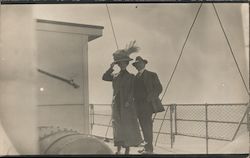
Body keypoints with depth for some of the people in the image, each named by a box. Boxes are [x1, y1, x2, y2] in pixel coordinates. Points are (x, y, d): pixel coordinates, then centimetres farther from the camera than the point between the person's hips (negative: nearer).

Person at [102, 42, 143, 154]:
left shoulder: (131, 77, 1)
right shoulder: (115, 76, 11)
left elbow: (132, 91, -6)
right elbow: (104, 77, -1)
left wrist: (128, 101, -17)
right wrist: (111, 68, -8)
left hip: (127, 105, -3)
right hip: (116, 104, 3)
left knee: (128, 126, -1)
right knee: (117, 126, 5)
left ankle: (127, 149, 7)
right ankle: (118, 149, 12)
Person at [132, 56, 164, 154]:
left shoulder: (151, 75, 2)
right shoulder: (135, 77, 17)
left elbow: (159, 88, -2)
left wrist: (149, 98, -14)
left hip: (147, 104, -6)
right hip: (139, 105, 6)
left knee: (147, 125, -12)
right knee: (144, 126, 8)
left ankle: (149, 148, -10)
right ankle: (147, 147, 14)